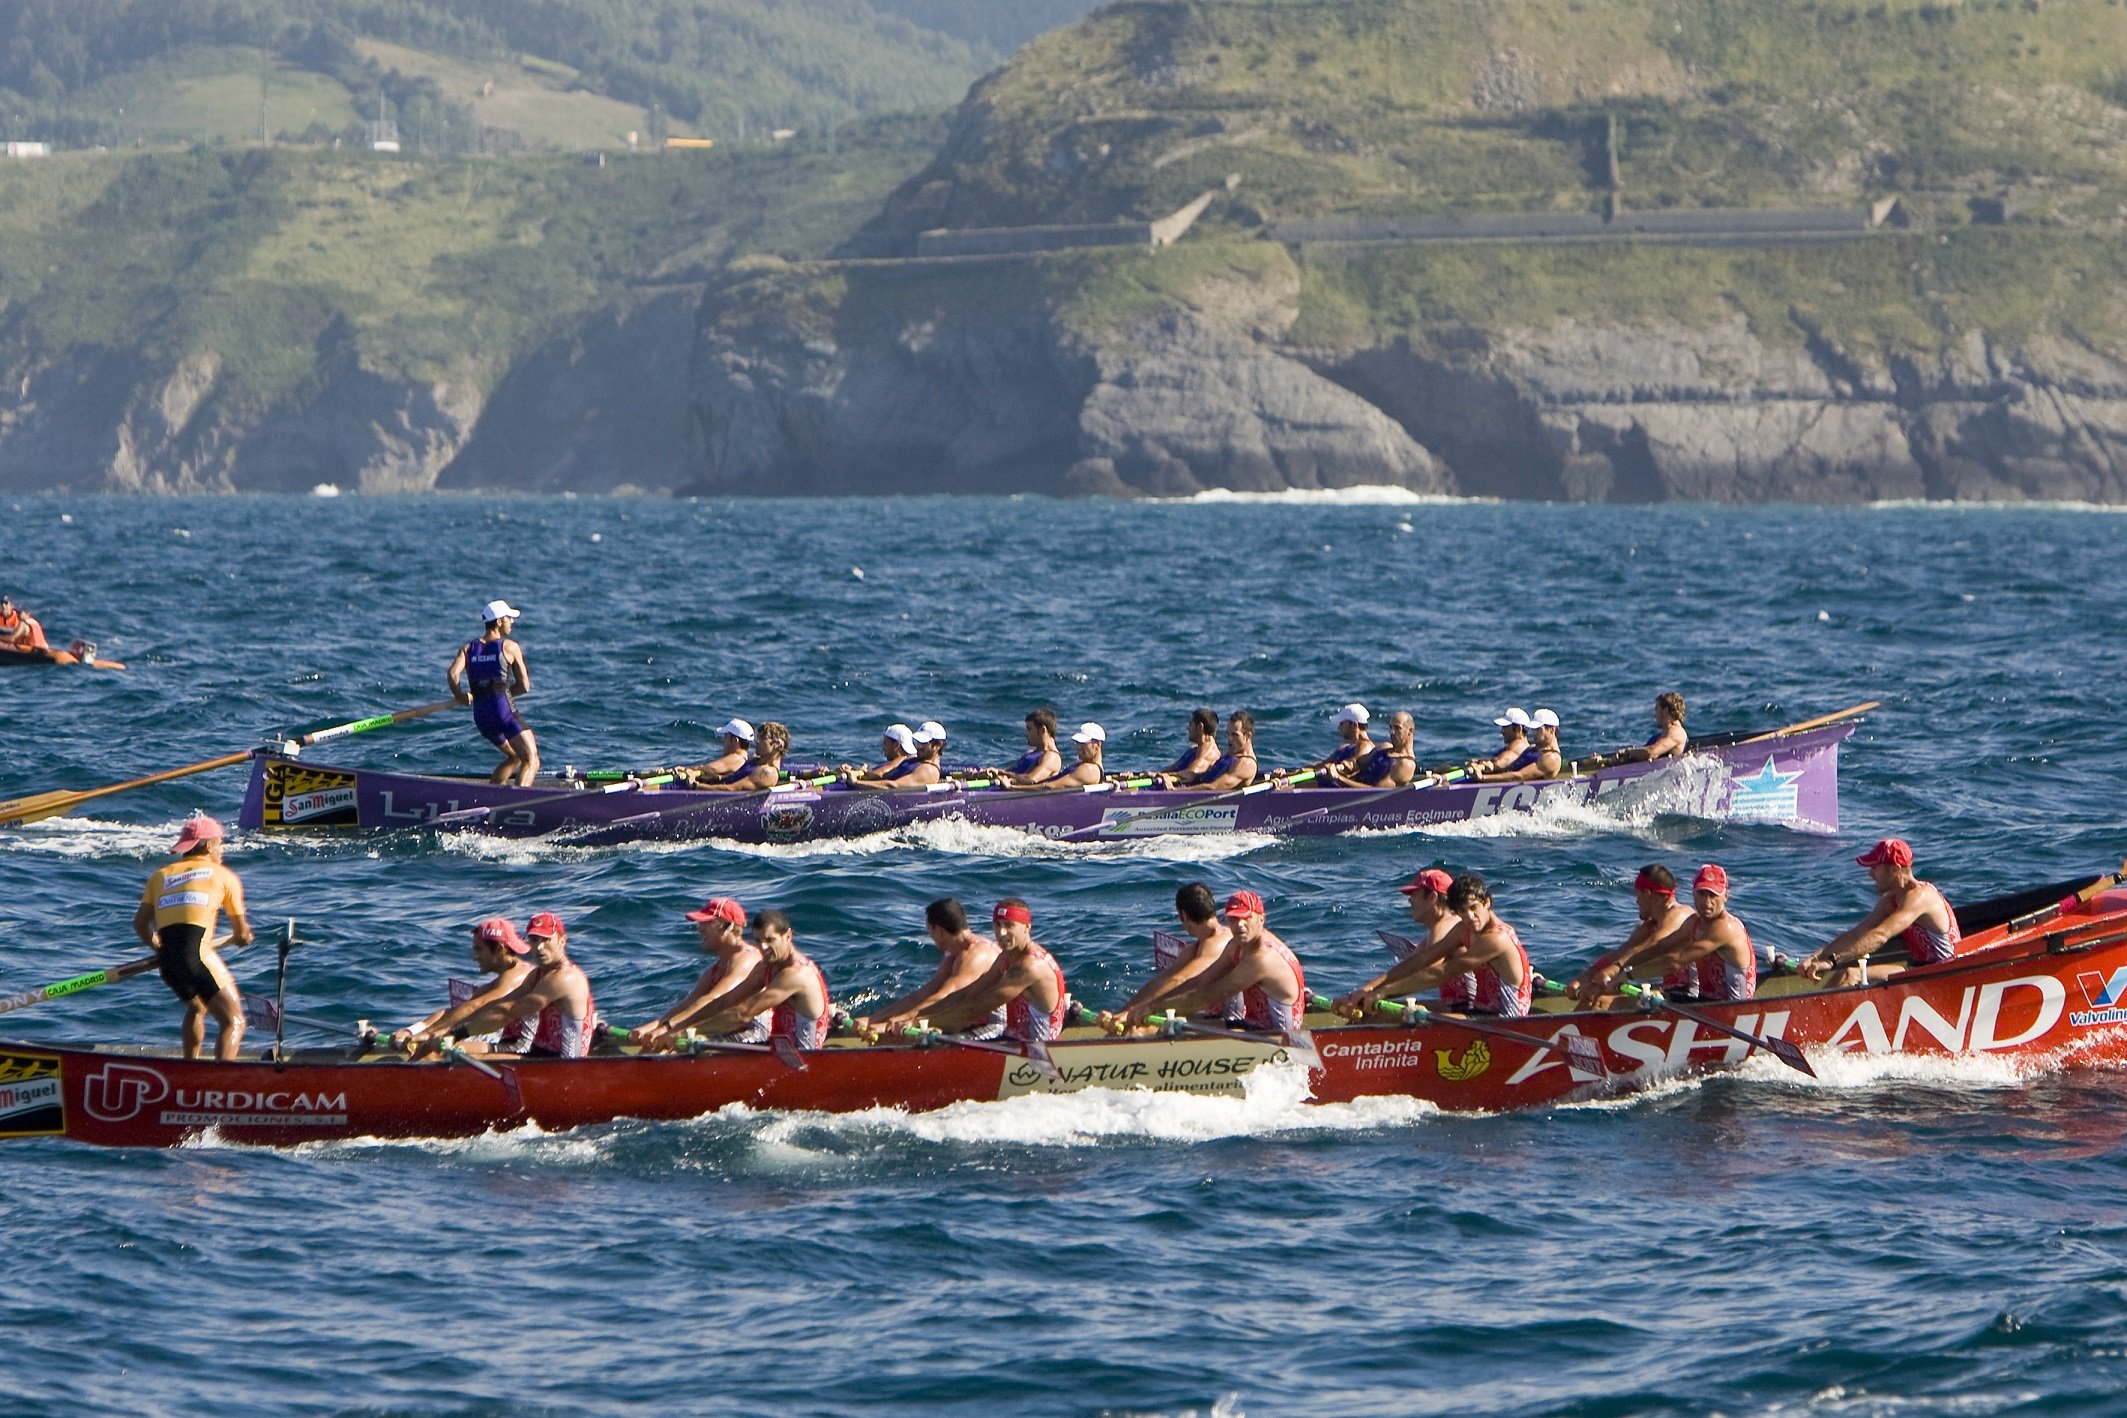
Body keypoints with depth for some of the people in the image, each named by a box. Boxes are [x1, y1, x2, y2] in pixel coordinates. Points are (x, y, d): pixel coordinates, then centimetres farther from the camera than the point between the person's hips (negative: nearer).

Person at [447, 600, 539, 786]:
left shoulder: (468, 648, 12)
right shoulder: (510, 647, 0)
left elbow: (452, 674, -5)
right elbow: (524, 686, 0)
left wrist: (460, 696, 12)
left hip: (480, 715, 6)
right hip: (504, 709, -6)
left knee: (514, 757, 27)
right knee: (531, 760, -9)